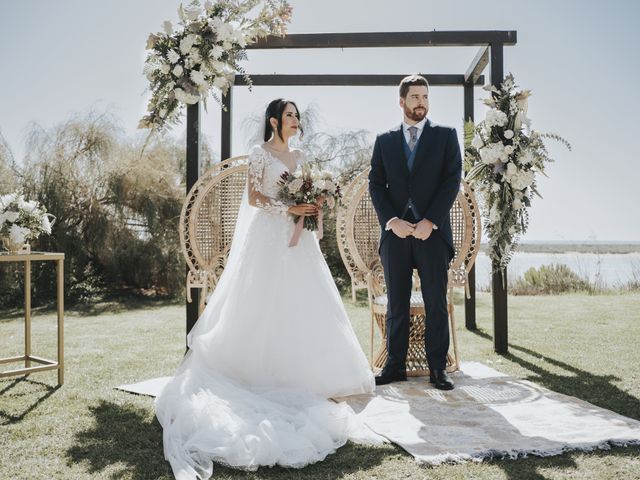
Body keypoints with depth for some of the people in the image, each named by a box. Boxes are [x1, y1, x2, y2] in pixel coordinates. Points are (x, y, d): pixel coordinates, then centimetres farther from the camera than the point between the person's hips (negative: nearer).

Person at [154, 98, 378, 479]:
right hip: (269, 238, -6)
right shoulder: (261, 153, -1)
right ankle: (264, 372, 2)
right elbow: (254, 197, -8)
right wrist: (288, 209, -17)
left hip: (298, 240, 6)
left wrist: (312, 210, -2)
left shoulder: (301, 157, 17)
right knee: (267, 305, -4)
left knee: (301, 304, 2)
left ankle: (298, 371, 9)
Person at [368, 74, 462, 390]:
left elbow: (452, 181, -1)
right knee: (396, 304, 6)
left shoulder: (446, 136, 8)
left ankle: (437, 368, 10)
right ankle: (395, 365, 14)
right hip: (395, 233, 2)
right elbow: (375, 185, 7)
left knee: (436, 303, 2)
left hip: (432, 232, -1)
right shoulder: (384, 141, 13)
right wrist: (392, 221, -8)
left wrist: (429, 222, -11)